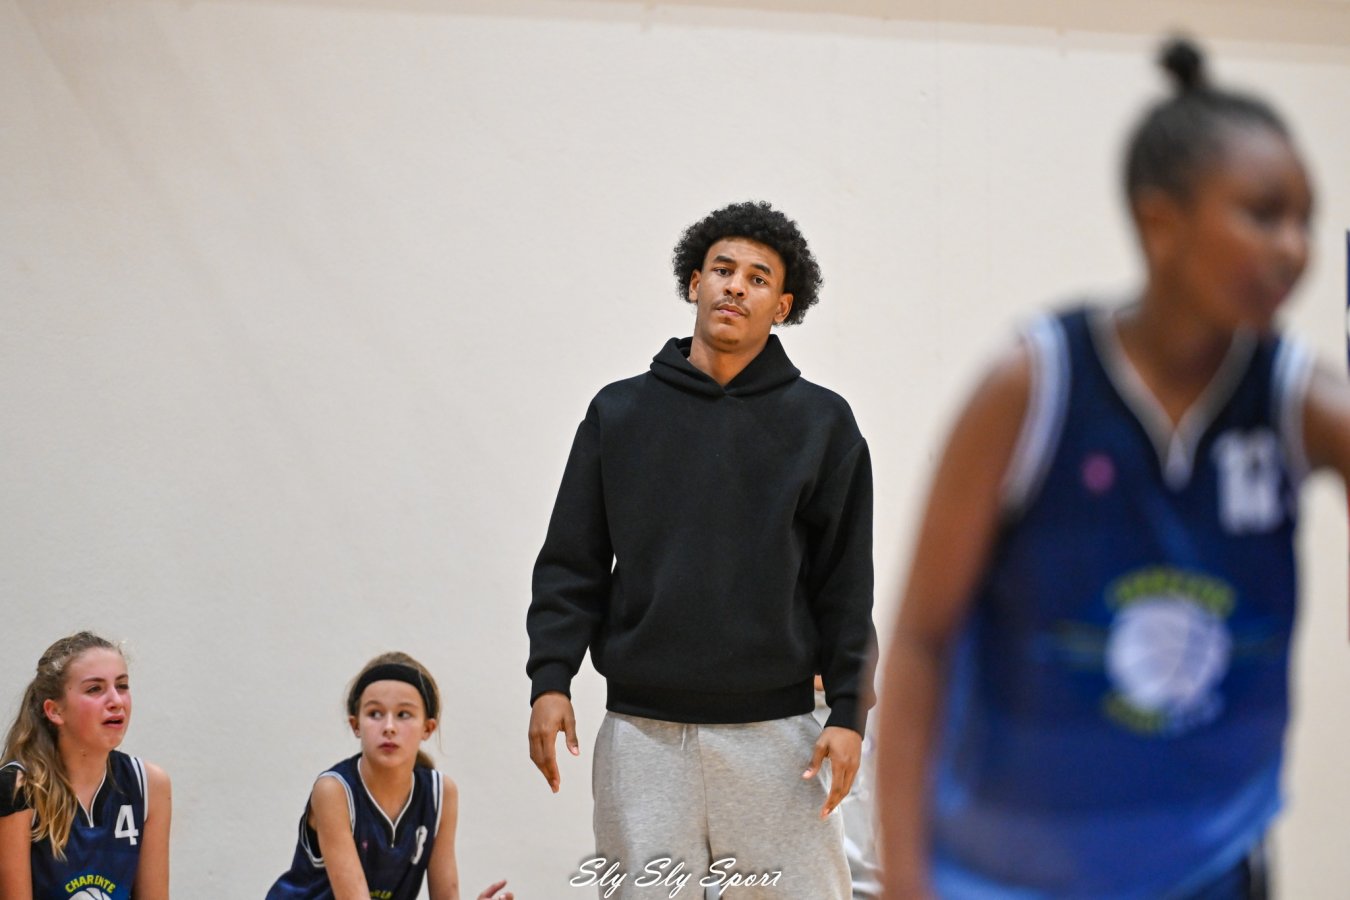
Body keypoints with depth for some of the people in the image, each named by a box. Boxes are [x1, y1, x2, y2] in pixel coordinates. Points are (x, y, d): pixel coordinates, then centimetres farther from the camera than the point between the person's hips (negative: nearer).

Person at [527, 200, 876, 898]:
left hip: (773, 729, -1)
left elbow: (846, 582, 5)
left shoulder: (821, 422, 5)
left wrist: (848, 711, -2)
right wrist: (550, 678, -4)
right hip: (642, 730, 1)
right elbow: (572, 563, 8)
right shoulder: (620, 412, 8)